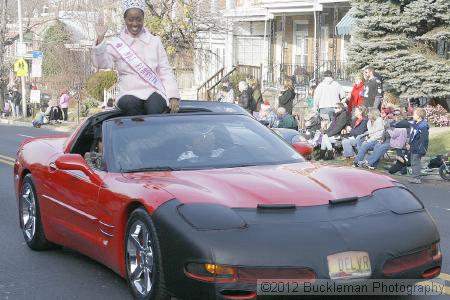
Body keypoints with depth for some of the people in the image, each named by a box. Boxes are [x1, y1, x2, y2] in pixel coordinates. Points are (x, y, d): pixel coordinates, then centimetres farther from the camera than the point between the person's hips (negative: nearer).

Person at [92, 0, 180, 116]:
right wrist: (100, 38, -17)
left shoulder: (155, 41, 12)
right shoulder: (116, 43, 10)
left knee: (154, 109, -33)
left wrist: (173, 96, -4)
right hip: (129, 93, 0)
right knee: (129, 104, -34)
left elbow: (165, 71, 10)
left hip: (154, 92, 0)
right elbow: (101, 63, -4)